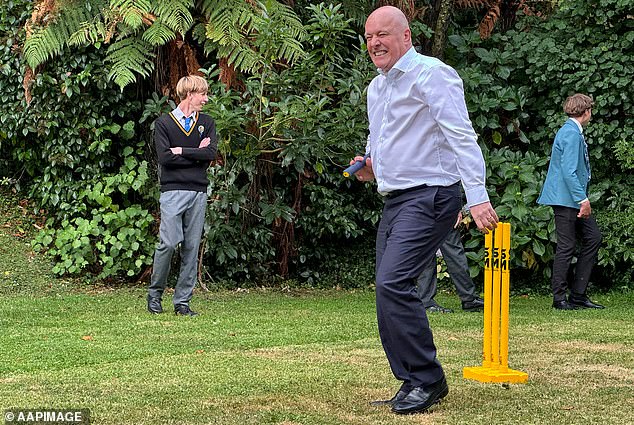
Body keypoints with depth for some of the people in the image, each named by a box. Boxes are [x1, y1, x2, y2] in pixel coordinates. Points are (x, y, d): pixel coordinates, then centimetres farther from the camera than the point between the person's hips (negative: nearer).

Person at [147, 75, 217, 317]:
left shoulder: (206, 123, 15)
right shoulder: (164, 123, 5)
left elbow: (211, 153, -2)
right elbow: (165, 157, -9)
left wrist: (182, 151, -5)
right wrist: (197, 154, -3)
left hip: (198, 191, 4)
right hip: (172, 190, -4)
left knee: (192, 247, 2)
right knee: (169, 243, -12)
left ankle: (183, 301, 7)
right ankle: (154, 294, 7)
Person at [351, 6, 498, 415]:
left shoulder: (430, 74, -9)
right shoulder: (376, 87, 19)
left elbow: (461, 136, -17)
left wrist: (478, 196, -25)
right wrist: (370, 167, 9)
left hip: (428, 197, -9)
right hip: (395, 199, 9)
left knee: (393, 284, -19)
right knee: (389, 291, 5)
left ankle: (427, 381, -9)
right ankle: (413, 384, 13)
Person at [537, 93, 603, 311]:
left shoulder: (573, 131, 17)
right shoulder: (571, 134, -16)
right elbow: (568, 171, -23)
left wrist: (583, 198, 23)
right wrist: (583, 199, -23)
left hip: (574, 199, 11)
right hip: (566, 198, -11)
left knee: (593, 237, 9)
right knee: (566, 247, -6)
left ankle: (578, 294, 12)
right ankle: (559, 299, 2)